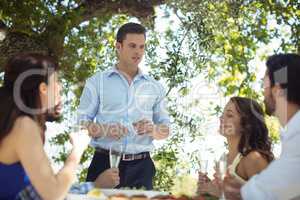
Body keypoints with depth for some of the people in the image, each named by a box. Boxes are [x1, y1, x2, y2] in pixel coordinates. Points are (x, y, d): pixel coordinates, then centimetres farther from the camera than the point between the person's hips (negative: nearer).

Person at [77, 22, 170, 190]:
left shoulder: (155, 87, 11)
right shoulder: (97, 82, 4)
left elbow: (165, 129, 13)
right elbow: (81, 123, 2)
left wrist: (153, 130, -10)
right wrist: (104, 130, -18)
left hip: (141, 166, 2)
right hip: (105, 163, -2)